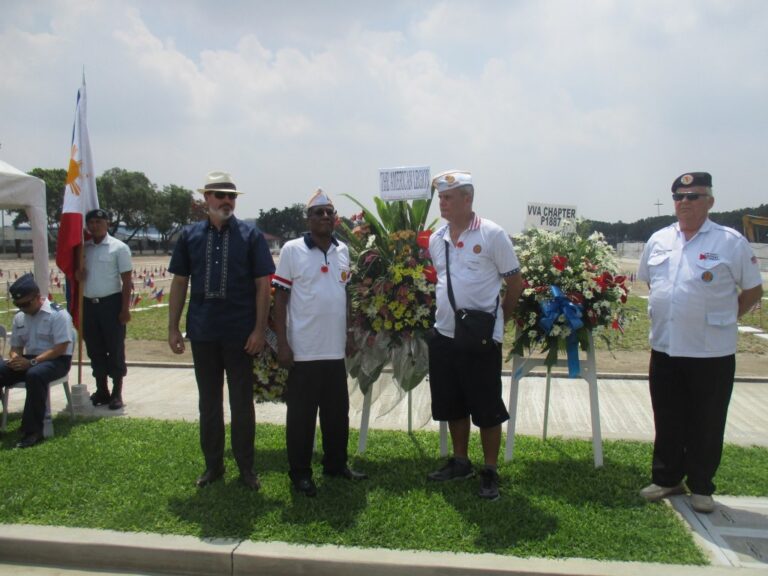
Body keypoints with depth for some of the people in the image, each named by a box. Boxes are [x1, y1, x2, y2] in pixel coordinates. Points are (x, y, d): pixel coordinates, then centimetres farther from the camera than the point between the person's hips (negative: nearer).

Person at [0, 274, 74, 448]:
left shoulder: (58, 314, -12)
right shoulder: (19, 317, 10)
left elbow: (61, 348, -17)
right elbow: (15, 347, 16)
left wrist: (32, 362, -24)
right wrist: (15, 359, -9)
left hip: (56, 361, -7)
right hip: (28, 361, 7)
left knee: (35, 375, -38)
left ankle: (33, 430, -30)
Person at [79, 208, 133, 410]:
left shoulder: (118, 248, -4)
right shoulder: (83, 248, 10)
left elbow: (127, 280, -6)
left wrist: (125, 308, -12)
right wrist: (76, 272, -6)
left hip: (111, 303, -5)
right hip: (88, 304, 5)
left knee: (115, 349, 1)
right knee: (95, 350, 11)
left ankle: (117, 392, 11)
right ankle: (101, 390, 23)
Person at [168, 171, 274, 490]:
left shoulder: (250, 235, -2)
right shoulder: (190, 235, 5)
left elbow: (263, 284, -5)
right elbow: (179, 283, 8)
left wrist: (259, 329, -10)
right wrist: (173, 328, 4)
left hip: (240, 333, -2)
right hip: (202, 332, 3)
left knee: (242, 402, 8)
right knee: (208, 401, 14)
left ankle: (246, 467, 23)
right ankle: (213, 464, 29)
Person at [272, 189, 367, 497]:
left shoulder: (343, 250, 9)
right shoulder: (292, 250, -6)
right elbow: (280, 297, -5)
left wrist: (349, 336, 14)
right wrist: (282, 344, -10)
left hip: (335, 350, 5)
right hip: (303, 351, -5)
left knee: (338, 412, 14)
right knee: (301, 414, 6)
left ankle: (336, 464, 31)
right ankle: (300, 472, 20)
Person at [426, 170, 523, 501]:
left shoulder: (492, 234, -8)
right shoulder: (436, 240, 8)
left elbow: (516, 284, -3)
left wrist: (499, 319, 4)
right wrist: (448, 312, 14)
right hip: (444, 335, 6)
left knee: (487, 409, 4)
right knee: (451, 405, 16)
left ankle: (490, 472, 19)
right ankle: (460, 462, 33)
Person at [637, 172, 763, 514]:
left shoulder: (731, 242, -6)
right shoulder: (658, 240, 7)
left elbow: (753, 291, 1)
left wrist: (722, 319, -1)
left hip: (712, 351, -4)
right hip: (664, 348, 4)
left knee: (706, 425, 8)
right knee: (667, 421, 15)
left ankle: (701, 487, 24)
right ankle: (667, 479, 30)